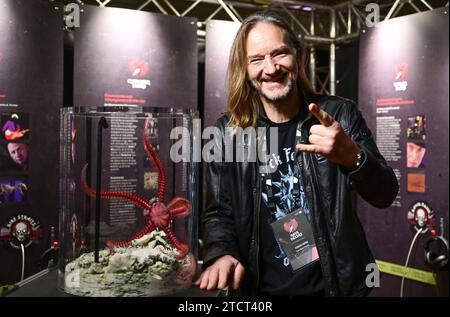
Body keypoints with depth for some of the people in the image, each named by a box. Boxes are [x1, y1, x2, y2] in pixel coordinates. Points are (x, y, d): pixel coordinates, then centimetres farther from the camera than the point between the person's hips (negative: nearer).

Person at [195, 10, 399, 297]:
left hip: (335, 285, 0)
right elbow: (218, 212, -1)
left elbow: (385, 195, -11)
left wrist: (352, 156, -32)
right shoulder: (228, 133, -6)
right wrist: (221, 254, -22)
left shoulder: (339, 115, -7)